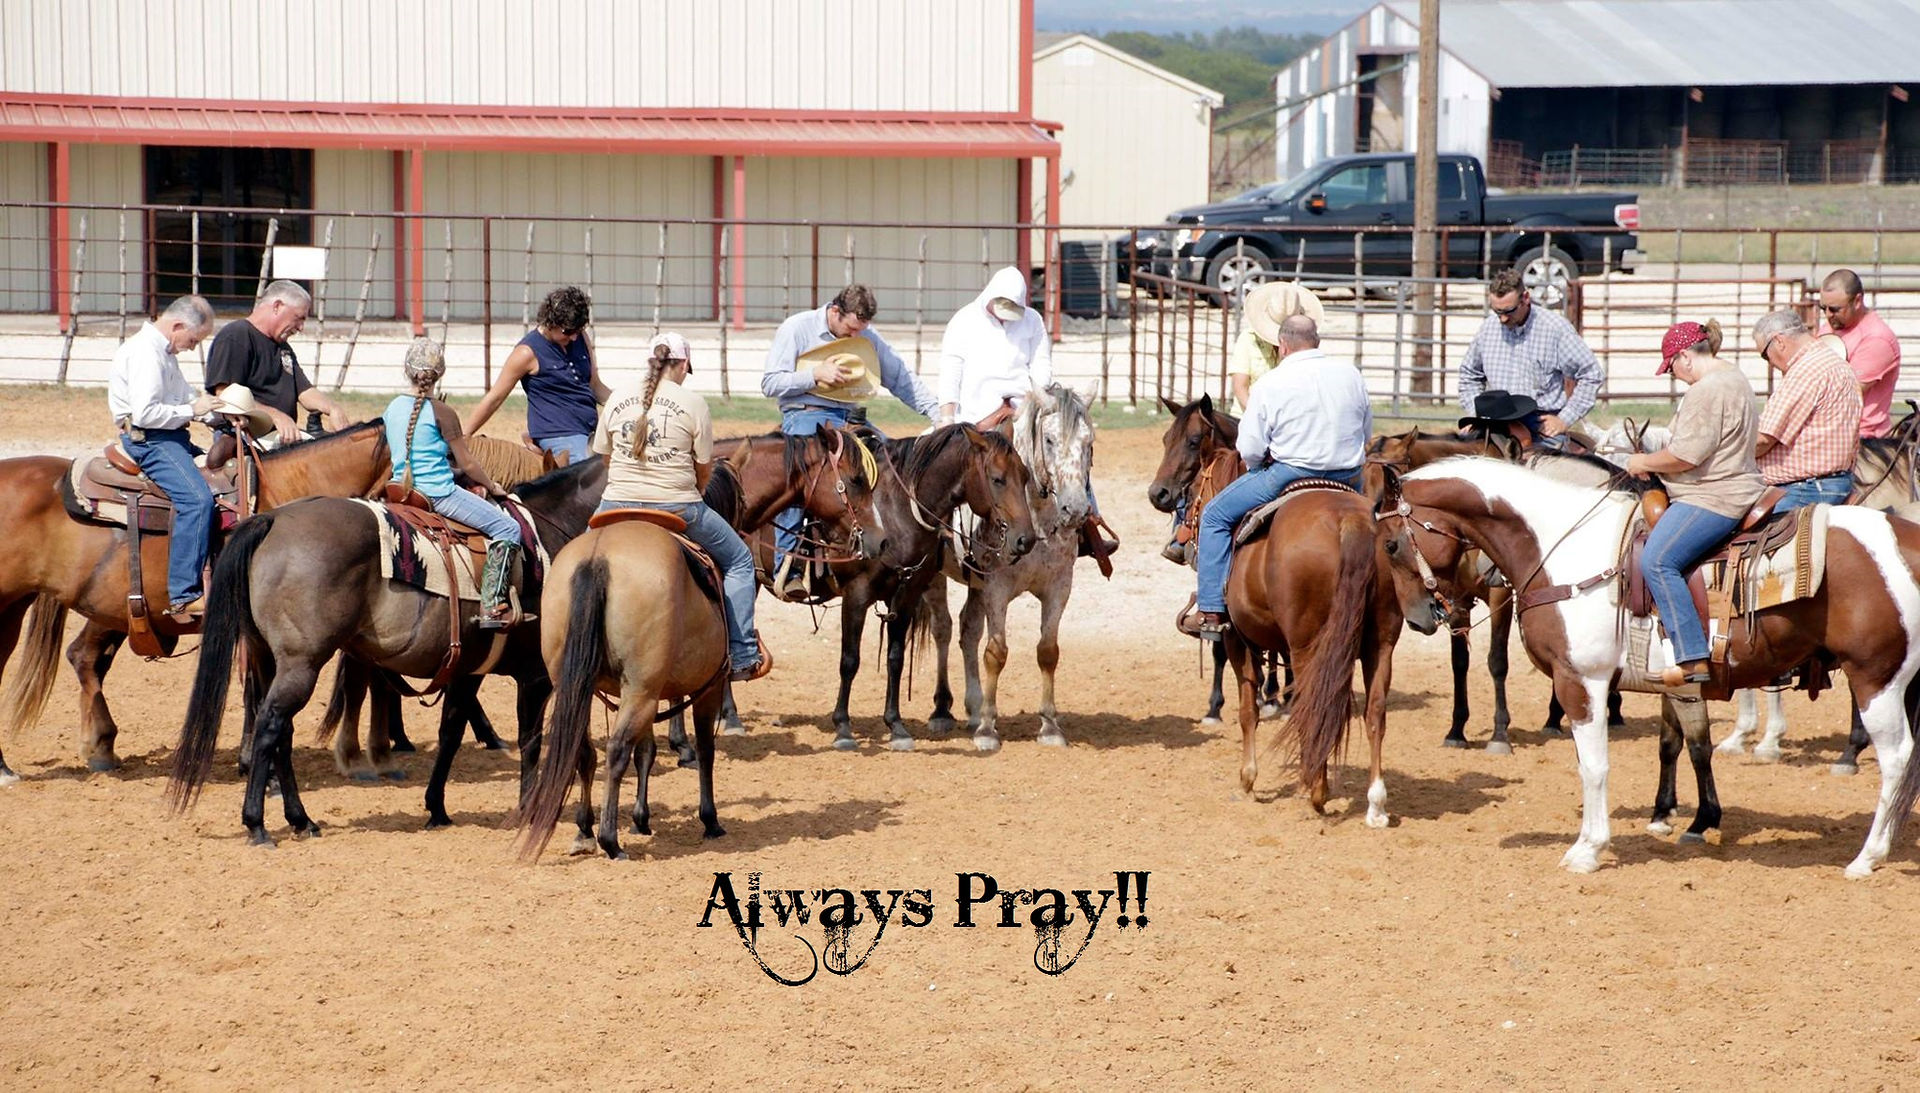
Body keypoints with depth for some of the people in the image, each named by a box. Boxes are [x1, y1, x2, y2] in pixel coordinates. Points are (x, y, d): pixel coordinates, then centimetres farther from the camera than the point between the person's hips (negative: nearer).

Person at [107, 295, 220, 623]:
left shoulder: (164, 350, 17)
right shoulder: (144, 353, -16)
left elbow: (182, 396, 28)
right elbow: (145, 413, -25)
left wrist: (211, 410, 10)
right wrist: (192, 411, -16)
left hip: (168, 436, 11)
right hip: (147, 439, -11)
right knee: (197, 498, -28)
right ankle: (183, 597, -32)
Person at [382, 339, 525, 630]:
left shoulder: (392, 409, 7)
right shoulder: (441, 412, -12)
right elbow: (467, 464, -7)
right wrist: (492, 487, 11)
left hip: (403, 488, 8)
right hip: (439, 494, -8)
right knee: (508, 529, -4)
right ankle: (492, 606, -13)